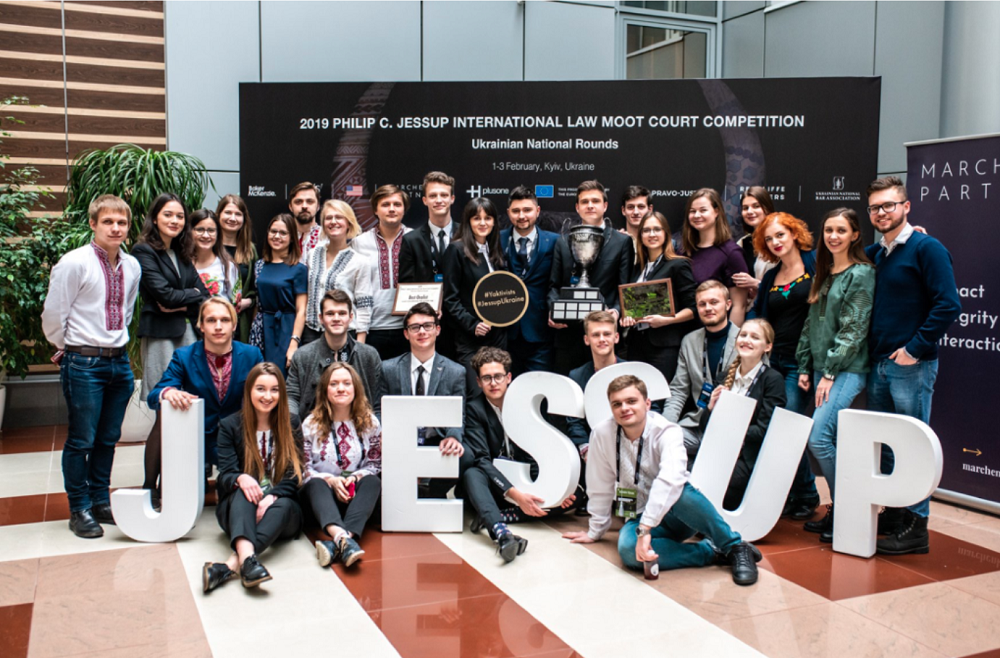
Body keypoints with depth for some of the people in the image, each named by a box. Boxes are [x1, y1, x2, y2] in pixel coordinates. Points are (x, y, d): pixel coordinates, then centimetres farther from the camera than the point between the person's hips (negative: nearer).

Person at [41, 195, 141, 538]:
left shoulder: (132, 266, 6)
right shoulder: (74, 263, -12)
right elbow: (53, 315, -8)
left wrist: (117, 344, 14)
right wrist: (71, 349, 4)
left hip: (119, 361, 6)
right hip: (84, 364, -6)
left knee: (108, 439, 14)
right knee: (81, 440, 2)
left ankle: (101, 502, 28)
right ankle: (80, 510, 16)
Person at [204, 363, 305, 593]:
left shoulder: (291, 428, 8)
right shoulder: (230, 426, 6)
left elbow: (294, 477, -2)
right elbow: (225, 474, -5)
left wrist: (272, 497, -24)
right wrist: (241, 479, -31)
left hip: (282, 508, 0)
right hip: (236, 508, 0)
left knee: (284, 505, -34)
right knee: (243, 491, -33)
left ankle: (231, 565, -54)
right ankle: (247, 557, -61)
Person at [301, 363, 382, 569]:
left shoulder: (370, 423, 6)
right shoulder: (311, 424, 4)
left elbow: (375, 464, 5)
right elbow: (303, 468, -1)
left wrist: (355, 477, -15)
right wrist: (330, 480, -18)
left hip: (356, 494, 1)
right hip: (322, 495, -1)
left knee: (372, 481, -31)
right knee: (315, 483, -34)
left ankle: (338, 544, -54)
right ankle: (342, 538, -65)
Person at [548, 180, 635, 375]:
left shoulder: (622, 242, 7)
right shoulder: (563, 242, 14)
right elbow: (554, 285, 13)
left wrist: (617, 310, -16)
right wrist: (553, 309, -5)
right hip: (568, 331, 2)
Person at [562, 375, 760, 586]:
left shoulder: (666, 432, -19)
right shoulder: (602, 434, -10)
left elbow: (670, 480, -37)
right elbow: (600, 488, 1)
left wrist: (644, 529, -46)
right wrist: (595, 532, 9)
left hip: (678, 513, -2)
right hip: (641, 517, 3)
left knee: (681, 492, -38)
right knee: (628, 550, -33)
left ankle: (735, 548, -19)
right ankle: (713, 552, -20)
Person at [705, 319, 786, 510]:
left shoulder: (773, 379, -3)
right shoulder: (726, 376, 15)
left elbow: (764, 431, -11)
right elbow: (707, 426, 15)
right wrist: (711, 406, -4)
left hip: (750, 460, -5)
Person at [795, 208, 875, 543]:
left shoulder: (862, 274, -8)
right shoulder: (823, 274, 15)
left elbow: (853, 328, -14)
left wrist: (830, 372, -16)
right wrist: (805, 367, 12)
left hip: (848, 369, -7)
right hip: (821, 368, 7)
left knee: (819, 437, -15)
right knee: (831, 441, 8)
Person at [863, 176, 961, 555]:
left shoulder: (926, 249, -7)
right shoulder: (874, 254, 12)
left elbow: (948, 305, -15)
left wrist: (916, 348, -16)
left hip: (911, 366, -7)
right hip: (878, 364, 7)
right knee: (883, 444, 12)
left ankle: (915, 527, 6)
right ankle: (892, 515, 24)